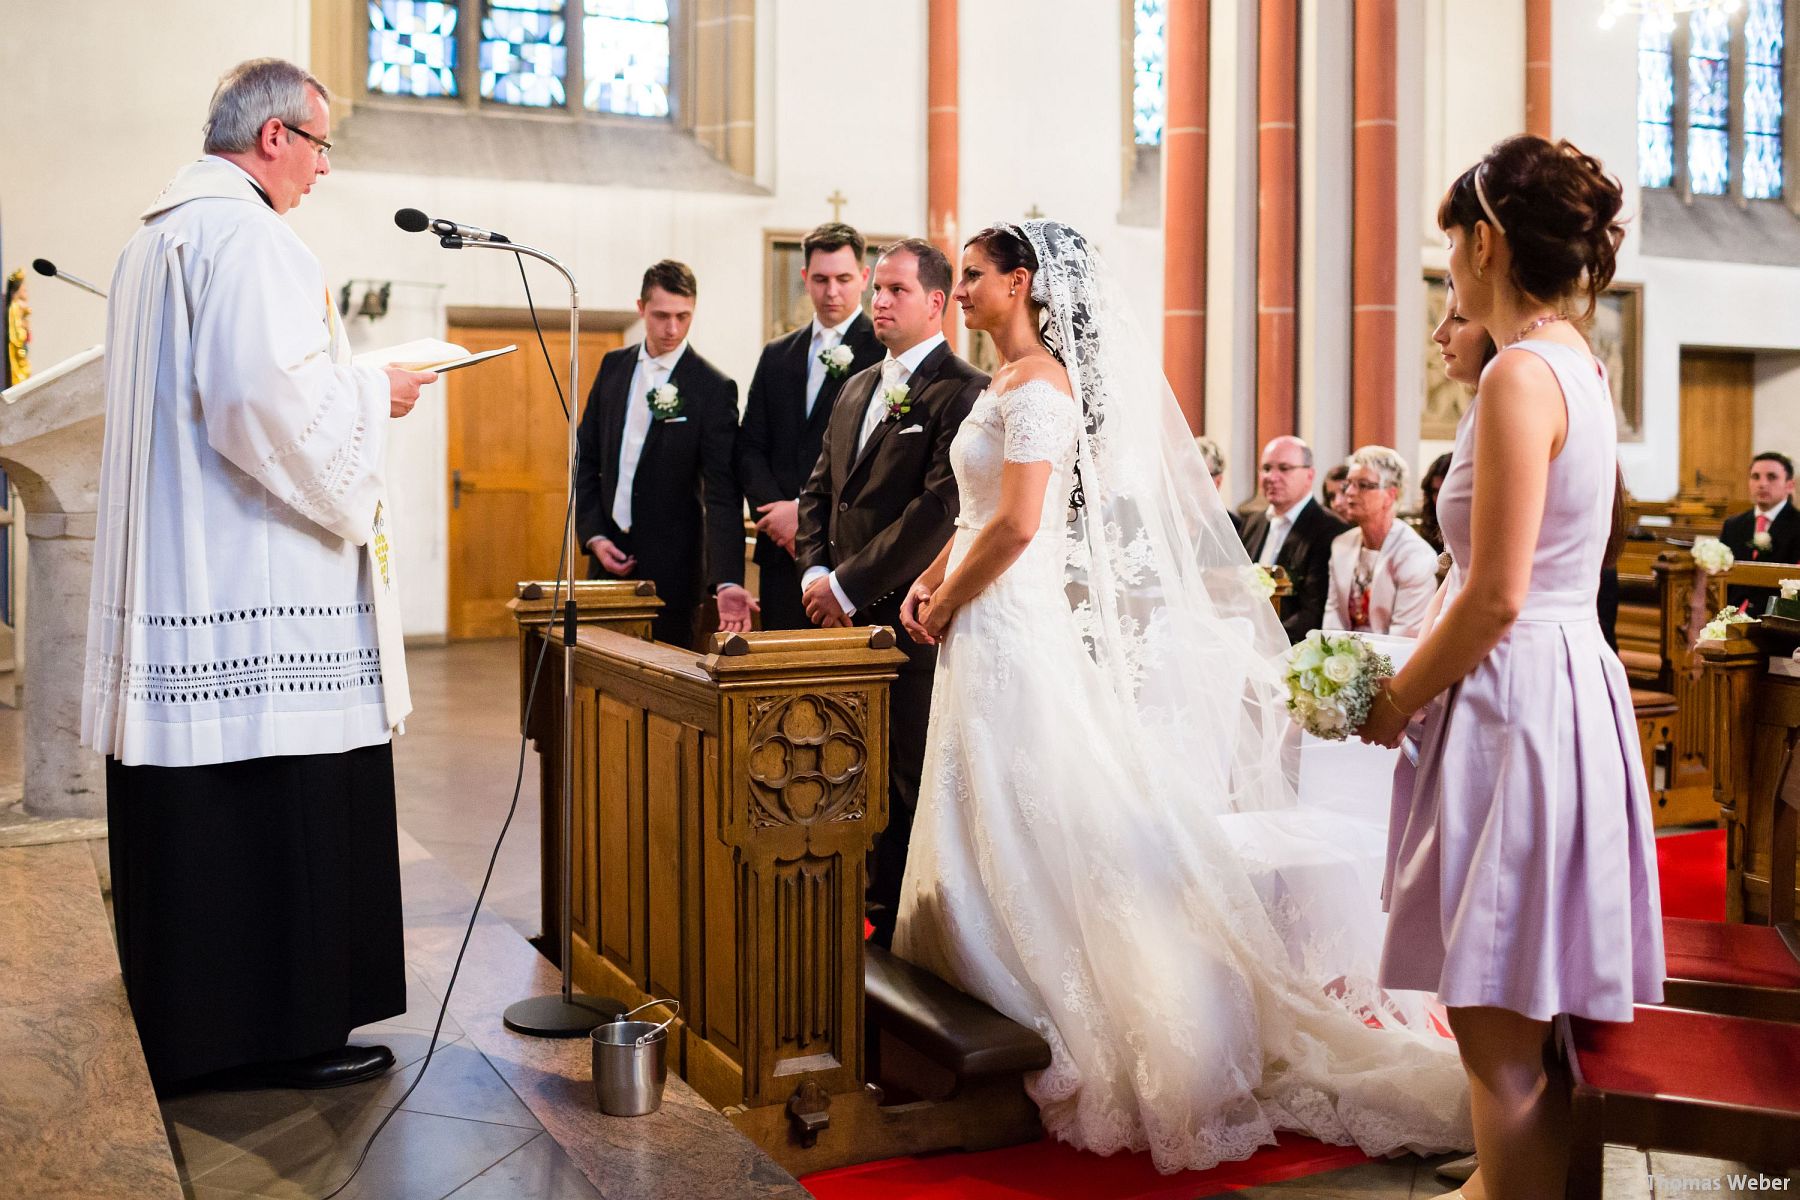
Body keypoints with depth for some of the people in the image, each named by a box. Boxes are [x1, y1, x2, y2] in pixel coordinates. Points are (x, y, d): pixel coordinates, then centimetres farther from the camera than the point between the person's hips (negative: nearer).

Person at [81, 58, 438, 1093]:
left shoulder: (152, 240, 19)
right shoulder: (248, 239, -13)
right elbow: (270, 396, -24)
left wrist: (348, 386, 20)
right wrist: (373, 392, -8)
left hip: (170, 581, 10)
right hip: (260, 594, -10)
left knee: (191, 808, 13)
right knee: (291, 804, -2)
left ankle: (189, 1025, 23)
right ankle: (291, 1027, 6)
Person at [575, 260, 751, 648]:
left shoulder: (713, 387, -10)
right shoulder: (614, 366, 5)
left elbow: (723, 492, -16)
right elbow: (586, 456, 10)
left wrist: (727, 581, -26)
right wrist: (593, 535, -3)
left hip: (671, 566, -4)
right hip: (608, 553, 5)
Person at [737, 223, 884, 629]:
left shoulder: (885, 350, -3)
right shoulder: (777, 355, 17)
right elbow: (750, 448, 13)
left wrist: (805, 509, -13)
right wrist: (776, 513, -4)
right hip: (782, 550, 6)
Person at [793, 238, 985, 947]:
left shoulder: (964, 393, -9)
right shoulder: (857, 389, 19)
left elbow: (940, 510, -18)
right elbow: (820, 491, 20)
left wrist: (848, 586, -15)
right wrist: (815, 576, 2)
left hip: (909, 619, -7)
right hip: (846, 618, 8)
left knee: (912, 779, 0)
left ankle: (905, 930, 12)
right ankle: (875, 910, 23)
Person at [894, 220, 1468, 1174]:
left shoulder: (1037, 382, -14)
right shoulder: (1007, 382, 15)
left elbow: (1017, 525, -22)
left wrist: (947, 606, -11)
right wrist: (928, 585, 8)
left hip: (1017, 629, -10)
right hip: (989, 628, 10)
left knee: (1021, 829, -2)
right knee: (988, 832, 14)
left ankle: (1041, 1017, 9)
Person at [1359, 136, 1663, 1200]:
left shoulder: (1522, 374, -16)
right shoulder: (1578, 365, 13)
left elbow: (1496, 599, -21)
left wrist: (1396, 700, -6)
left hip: (1517, 701, -10)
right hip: (1563, 684, 10)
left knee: (1502, 1033, 0)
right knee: (1510, 1022, 21)